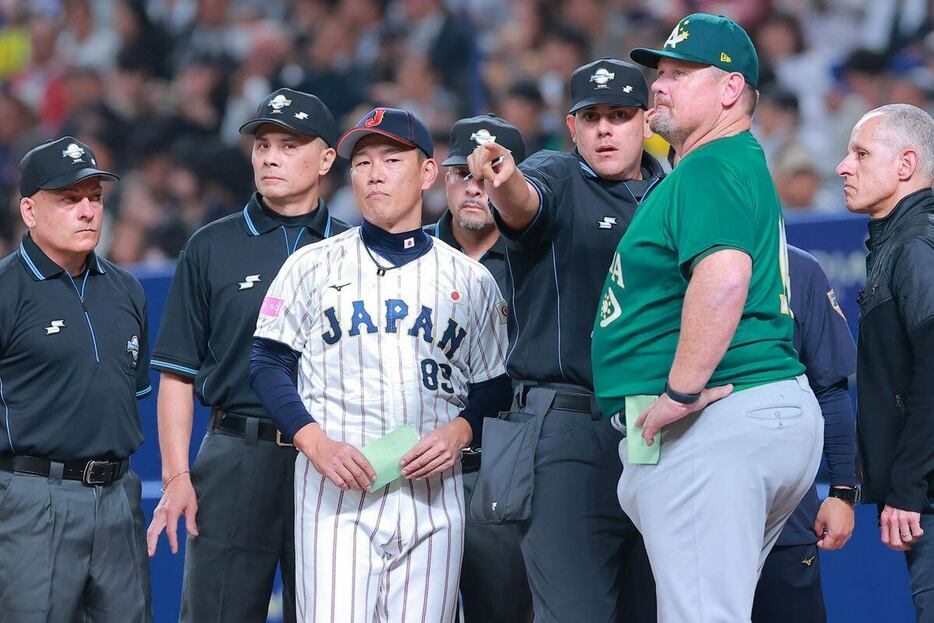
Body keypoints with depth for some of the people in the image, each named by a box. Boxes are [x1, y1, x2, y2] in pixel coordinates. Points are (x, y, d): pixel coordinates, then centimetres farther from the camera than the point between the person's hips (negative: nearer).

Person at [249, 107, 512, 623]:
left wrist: (457, 433, -6)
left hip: (433, 492, 2)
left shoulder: (470, 279, 13)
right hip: (336, 485, -2)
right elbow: (269, 365, 6)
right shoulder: (314, 266, 10)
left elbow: (493, 386, 15)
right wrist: (316, 444, -10)